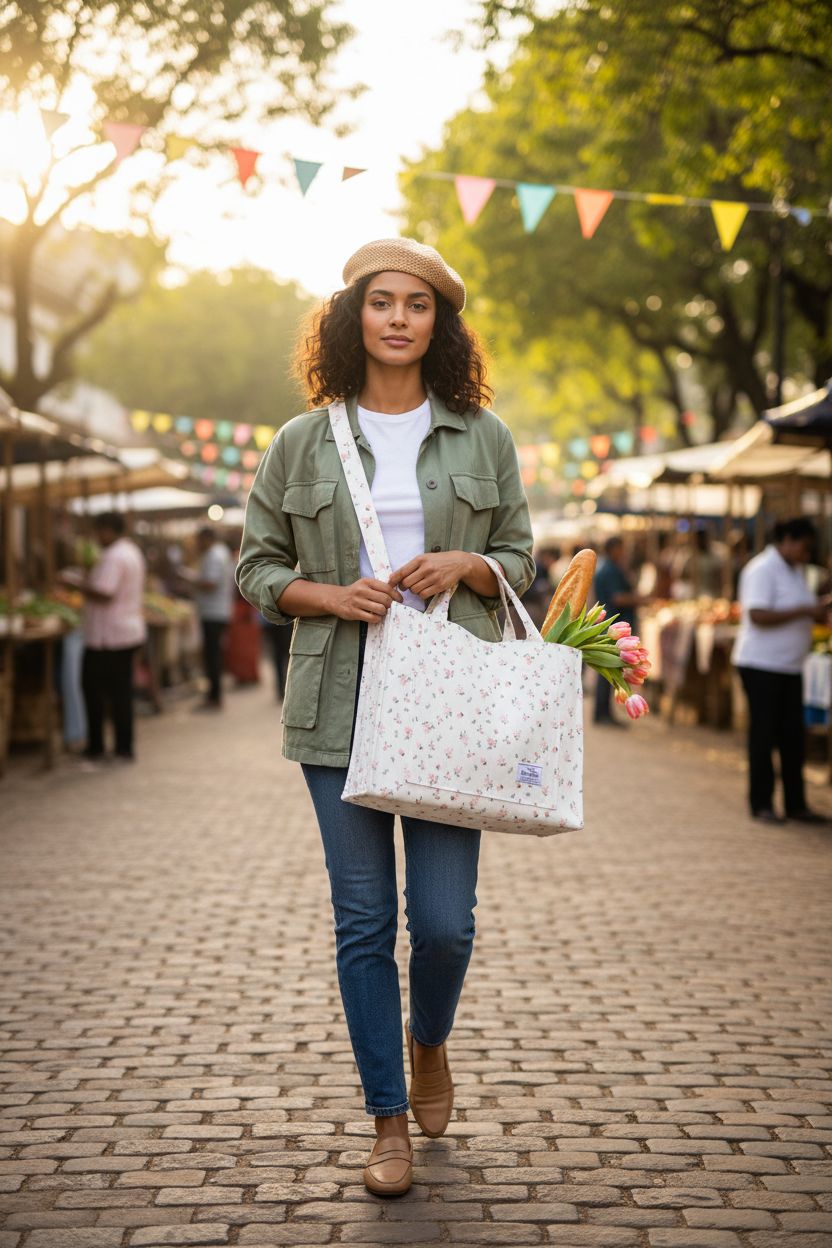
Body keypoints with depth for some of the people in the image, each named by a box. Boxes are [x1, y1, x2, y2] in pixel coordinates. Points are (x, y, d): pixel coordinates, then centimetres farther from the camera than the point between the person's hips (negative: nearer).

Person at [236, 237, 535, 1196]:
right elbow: (257, 568, 9)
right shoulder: (303, 443, 5)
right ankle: (390, 1122, 15)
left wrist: (464, 565, -8)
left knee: (445, 919, -3)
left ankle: (429, 1040, 31)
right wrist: (331, 596, -9)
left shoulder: (482, 437, 7)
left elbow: (518, 557, 14)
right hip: (340, 705, 0)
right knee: (363, 921, 2)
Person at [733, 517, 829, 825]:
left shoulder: (794, 571, 15)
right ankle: (762, 804, 6)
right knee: (764, 734, -2)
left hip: (790, 666, 8)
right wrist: (805, 611, -22)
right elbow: (759, 615, -23)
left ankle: (796, 804, 13)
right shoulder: (762, 569, -14)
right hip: (760, 664, -8)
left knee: (793, 735, 8)